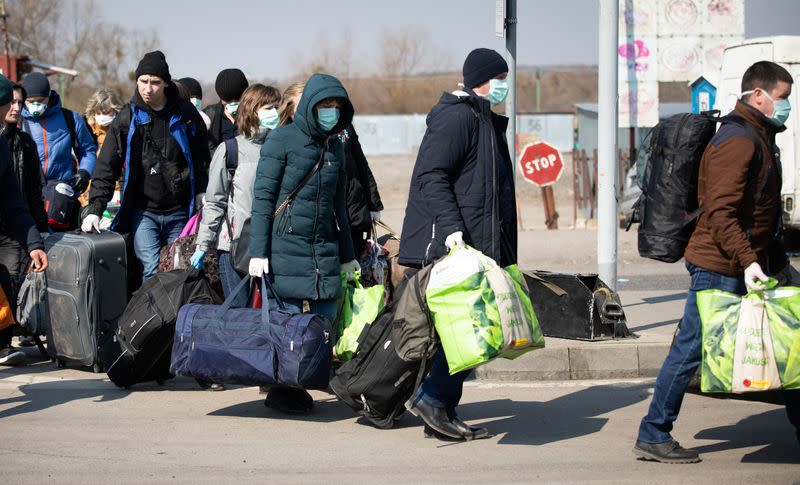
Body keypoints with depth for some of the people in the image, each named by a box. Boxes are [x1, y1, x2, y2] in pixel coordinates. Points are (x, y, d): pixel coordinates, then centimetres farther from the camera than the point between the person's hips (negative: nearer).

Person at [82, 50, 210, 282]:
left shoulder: (185, 114, 1)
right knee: (151, 273, -12)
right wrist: (95, 209, -8)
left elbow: (201, 161, 10)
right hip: (143, 212, -1)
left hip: (179, 212, 1)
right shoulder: (126, 119, 0)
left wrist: (202, 198, 2)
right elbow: (106, 167, 0)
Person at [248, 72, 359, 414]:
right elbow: (263, 196, -7)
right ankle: (282, 390, 9)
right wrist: (258, 251, -12)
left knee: (326, 320, 1)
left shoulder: (335, 146, 14)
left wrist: (347, 255, 22)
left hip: (325, 248, 6)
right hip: (286, 245, -6)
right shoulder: (283, 139, -4)